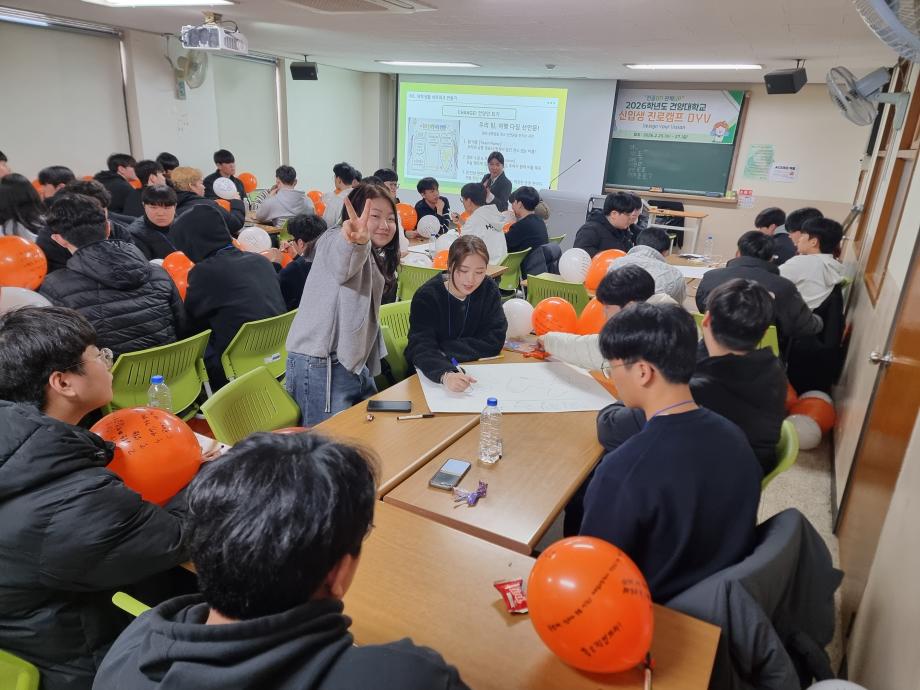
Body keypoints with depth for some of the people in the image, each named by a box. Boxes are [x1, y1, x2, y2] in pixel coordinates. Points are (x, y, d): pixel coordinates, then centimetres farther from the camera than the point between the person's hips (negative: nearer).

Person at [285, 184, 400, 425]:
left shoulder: (375, 258, 19)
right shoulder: (336, 241, -10)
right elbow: (343, 264, -37)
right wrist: (355, 242, -57)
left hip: (355, 362, 9)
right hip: (321, 366, -9)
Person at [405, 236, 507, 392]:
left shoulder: (489, 290, -4)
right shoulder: (425, 297, -15)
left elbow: (495, 341, -10)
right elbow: (421, 348, -26)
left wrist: (443, 351, -18)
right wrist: (445, 375, -47)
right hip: (429, 375, -3)